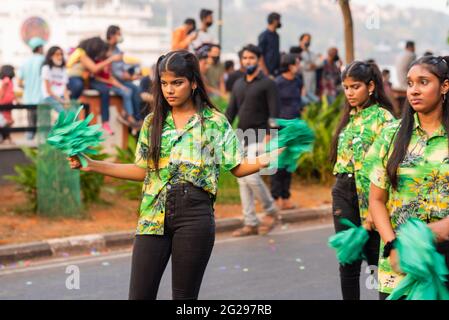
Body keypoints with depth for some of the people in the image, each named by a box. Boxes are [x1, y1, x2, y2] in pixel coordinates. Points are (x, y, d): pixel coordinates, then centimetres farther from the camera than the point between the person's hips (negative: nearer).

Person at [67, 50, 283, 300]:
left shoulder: (215, 122, 2)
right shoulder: (153, 122, 11)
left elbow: (237, 167, 2)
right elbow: (143, 170, 13)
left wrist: (262, 162, -18)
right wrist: (92, 165, 7)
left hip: (195, 215, -2)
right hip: (154, 215, 3)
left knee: (185, 294, 5)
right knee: (140, 293, -1)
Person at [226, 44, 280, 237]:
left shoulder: (267, 84, -4)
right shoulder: (238, 85, 15)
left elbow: (274, 113, -10)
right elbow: (231, 111, 16)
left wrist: (269, 137, -19)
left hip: (259, 137, -7)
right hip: (241, 137, 7)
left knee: (251, 175, -17)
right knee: (242, 180, 4)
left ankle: (270, 210, 5)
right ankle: (250, 224, 9)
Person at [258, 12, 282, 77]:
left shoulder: (276, 35, 14)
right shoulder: (264, 36, -9)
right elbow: (260, 55, -12)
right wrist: (266, 73, -16)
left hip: (276, 71, 7)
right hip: (268, 71, -7)